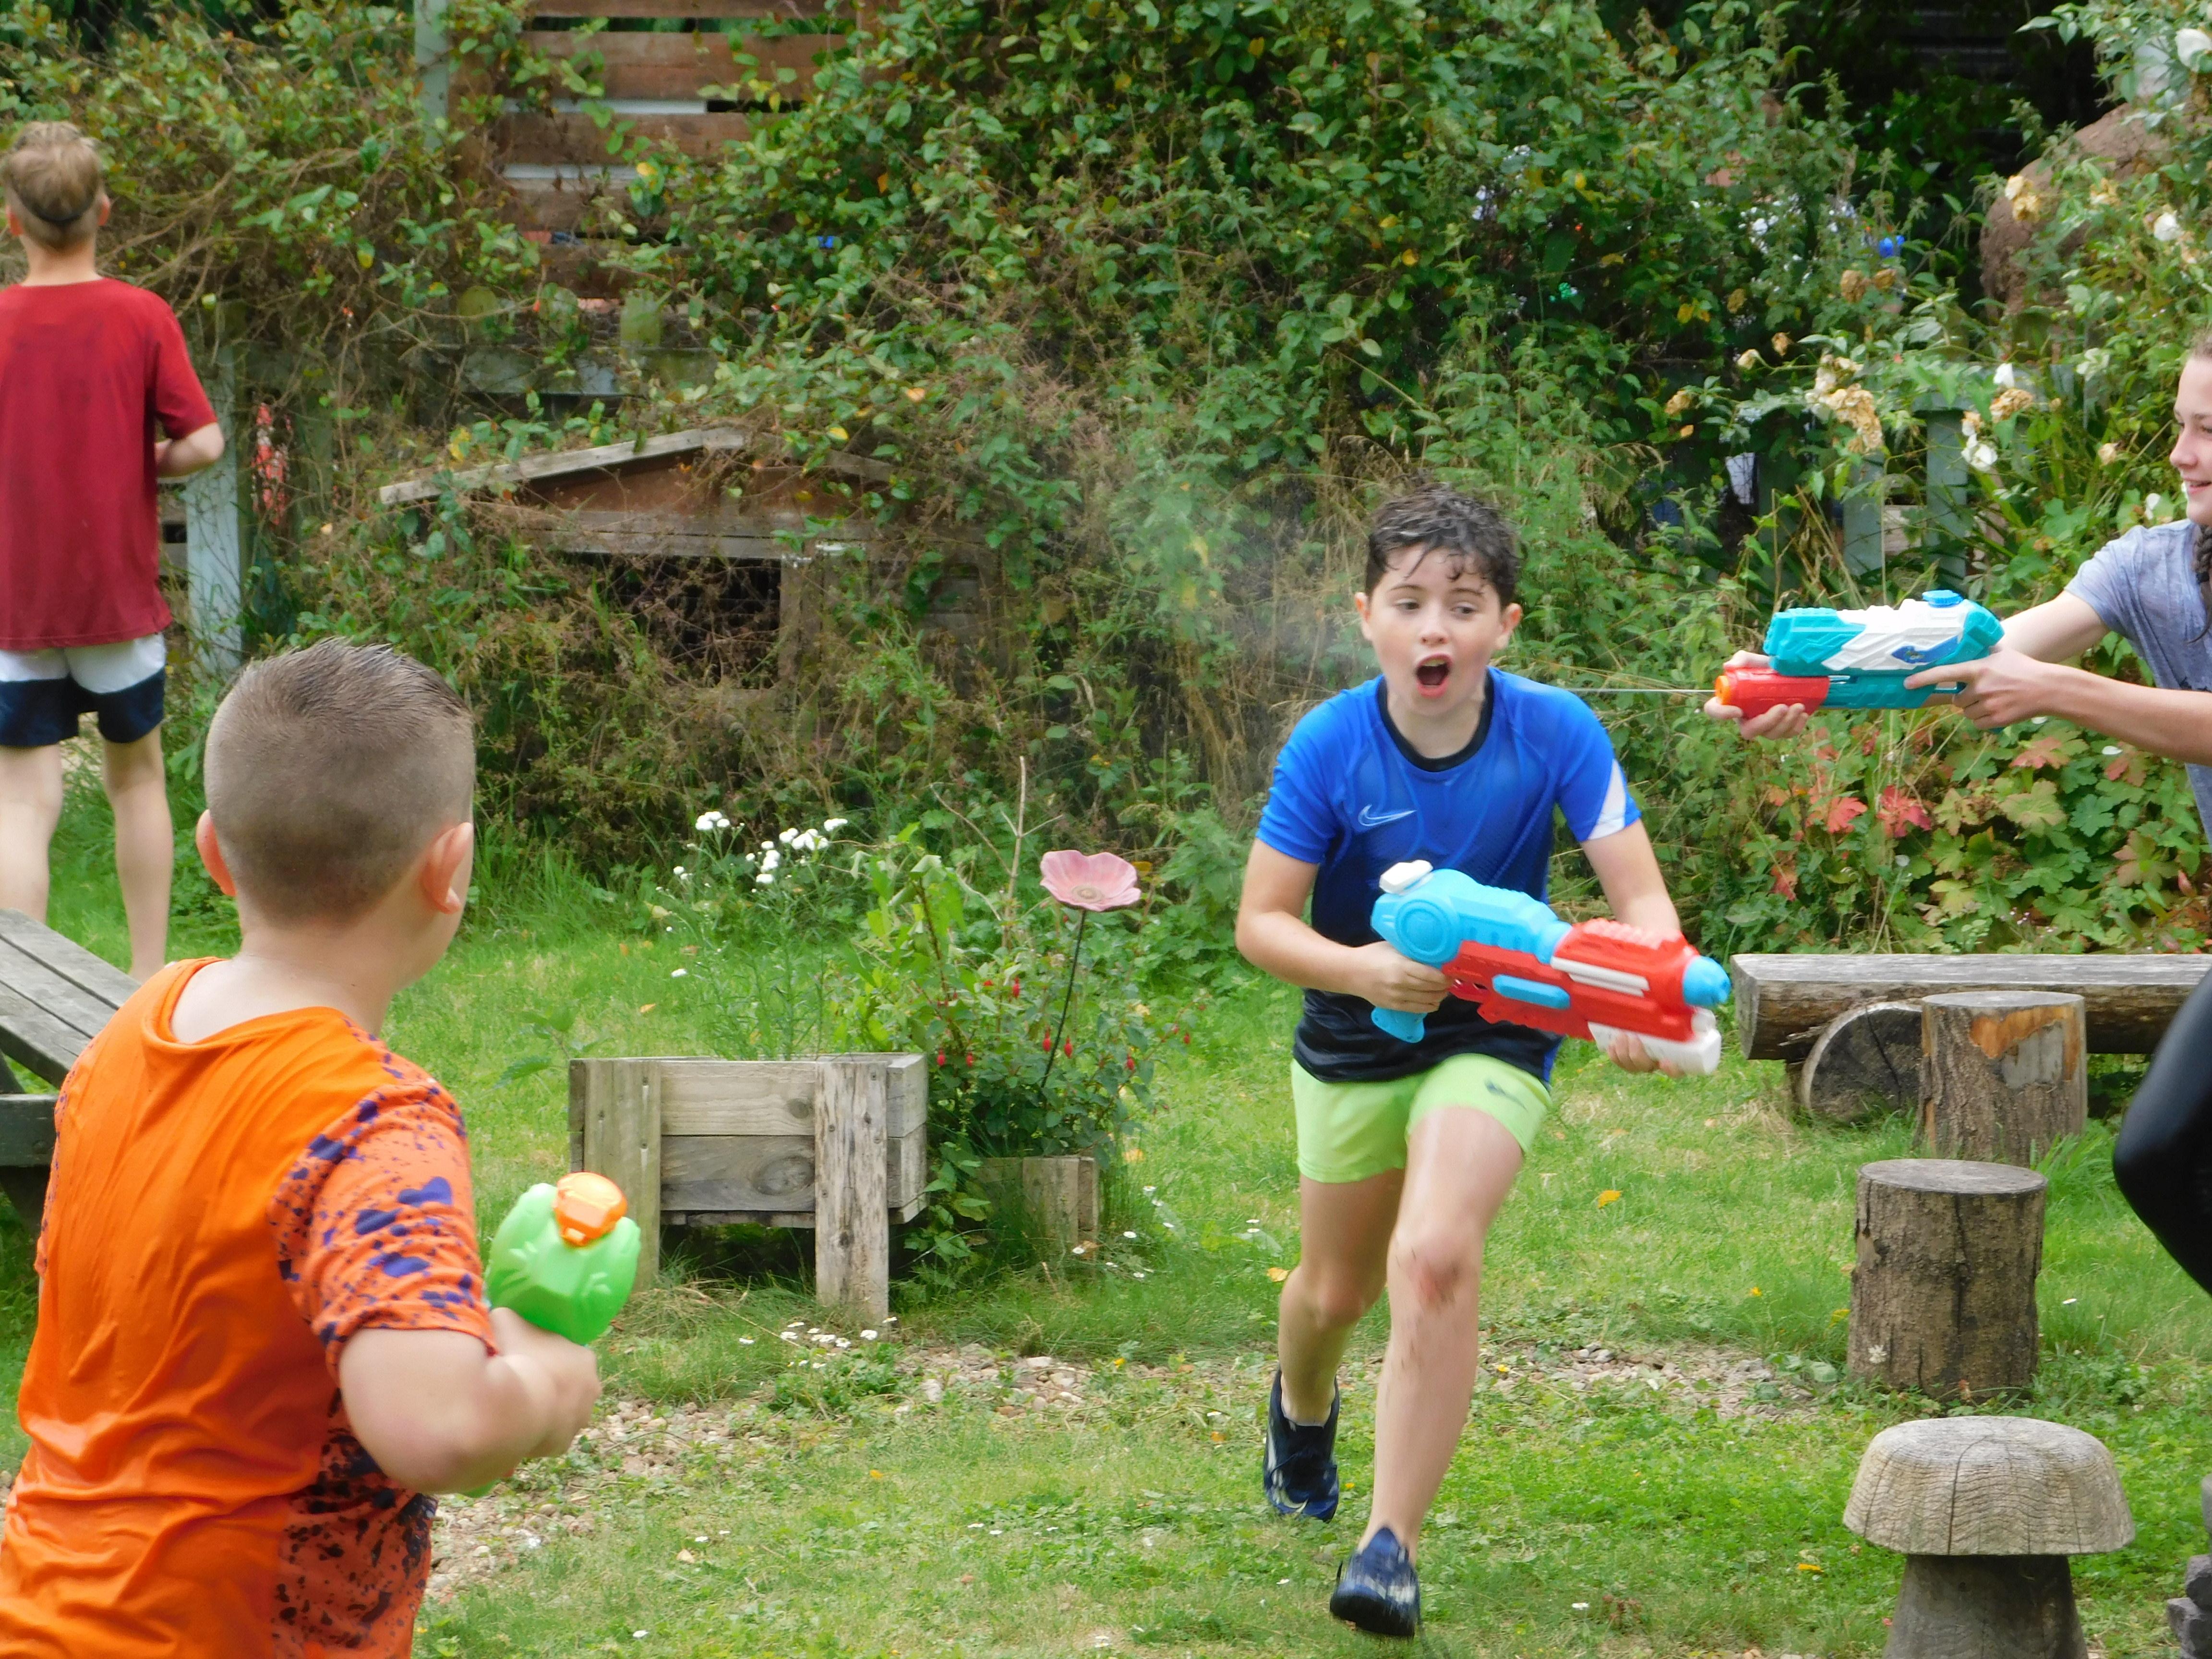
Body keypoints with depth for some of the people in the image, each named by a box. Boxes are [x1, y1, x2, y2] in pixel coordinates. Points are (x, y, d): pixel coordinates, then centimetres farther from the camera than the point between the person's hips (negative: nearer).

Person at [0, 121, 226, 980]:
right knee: (136, 777, 19)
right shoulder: (142, 318, -7)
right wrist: (144, 465, 8)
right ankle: (150, 977, 23)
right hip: (120, 595, 1)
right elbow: (204, 443, -11)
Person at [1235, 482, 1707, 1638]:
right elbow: (1261, 923, -15)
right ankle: (1301, 1409, 57)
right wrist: (1361, 969, -34)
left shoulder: (1553, 732, -20)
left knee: (1435, 1259, -25)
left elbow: (1640, 896, -20)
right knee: (1337, 1289, 19)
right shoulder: (1328, 747, -19)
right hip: (1353, 1047, 2)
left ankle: (1392, 1546, -18)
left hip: (1493, 1039, -2)